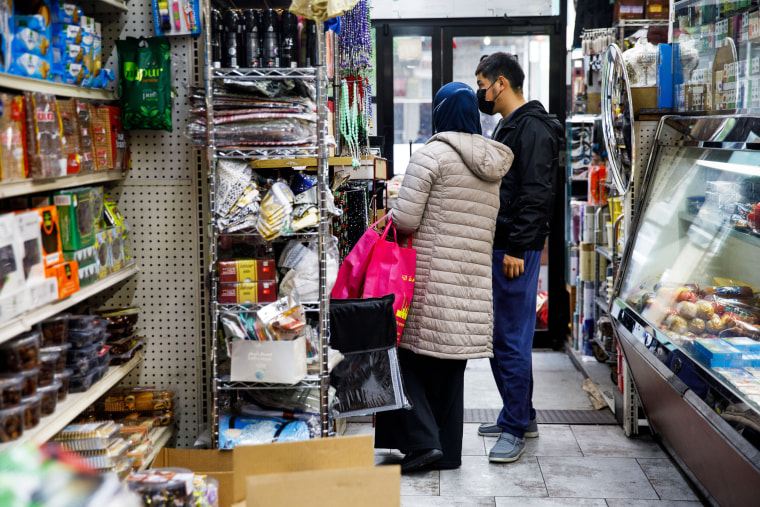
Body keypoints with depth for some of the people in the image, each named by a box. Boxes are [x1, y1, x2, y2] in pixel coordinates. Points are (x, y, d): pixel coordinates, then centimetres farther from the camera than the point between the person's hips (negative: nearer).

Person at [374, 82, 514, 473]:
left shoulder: (431, 154, -8)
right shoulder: (494, 163, 13)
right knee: (450, 366, 14)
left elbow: (405, 220, -13)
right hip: (473, 281, 7)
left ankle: (421, 440, -3)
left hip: (431, 276, -7)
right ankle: (448, 451, 20)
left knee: (408, 351, 4)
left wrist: (386, 219, 8)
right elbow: (489, 224, 15)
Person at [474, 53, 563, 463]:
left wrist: (517, 248, -22)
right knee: (498, 335, 15)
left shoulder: (533, 127, -13)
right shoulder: (508, 126, 20)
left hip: (517, 250, -10)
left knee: (512, 338, -6)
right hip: (500, 245, 11)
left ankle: (516, 428, 2)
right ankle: (520, 415, 26)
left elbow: (537, 194, -20)